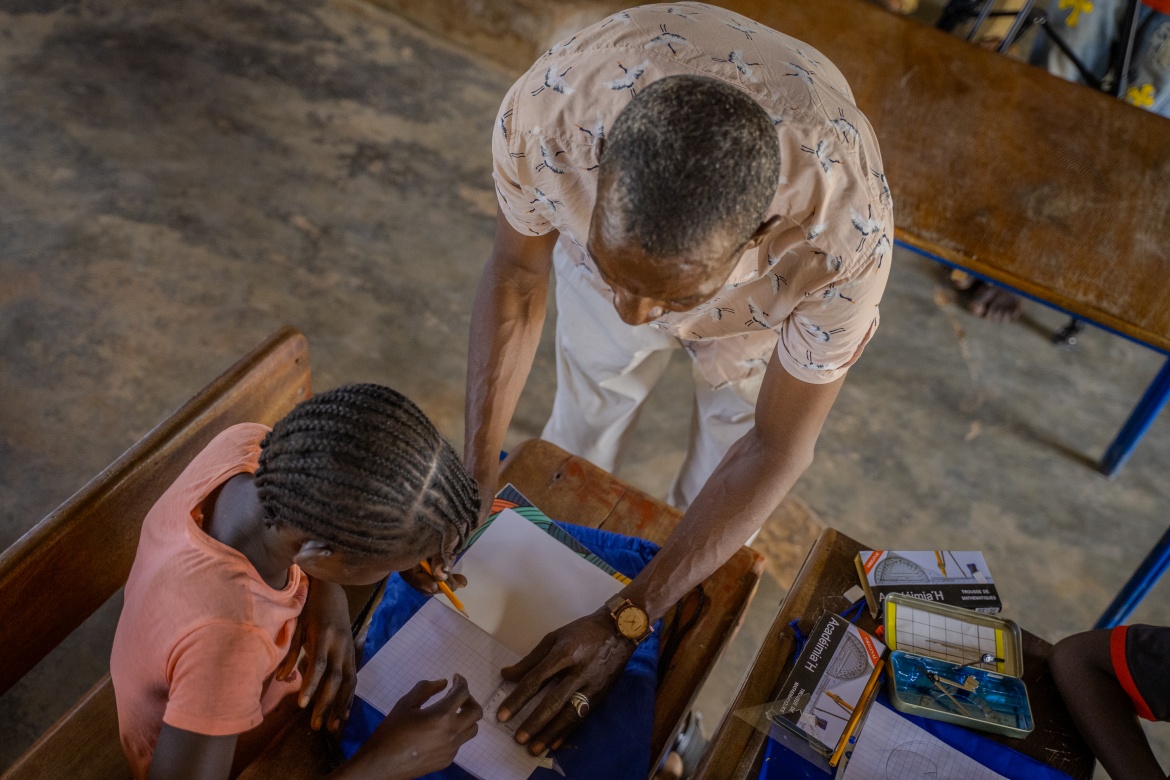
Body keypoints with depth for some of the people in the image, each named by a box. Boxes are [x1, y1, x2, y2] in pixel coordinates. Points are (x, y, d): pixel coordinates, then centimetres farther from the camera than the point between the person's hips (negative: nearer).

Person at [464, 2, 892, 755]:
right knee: (580, 435, 23)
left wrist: (625, 625, -29)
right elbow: (517, 278, -20)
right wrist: (476, 470, -26)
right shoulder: (546, 107, -40)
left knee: (717, 502, 14)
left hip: (771, 312, -1)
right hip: (607, 242, 2)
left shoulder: (845, 231, -44)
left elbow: (776, 447, -29)